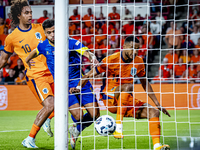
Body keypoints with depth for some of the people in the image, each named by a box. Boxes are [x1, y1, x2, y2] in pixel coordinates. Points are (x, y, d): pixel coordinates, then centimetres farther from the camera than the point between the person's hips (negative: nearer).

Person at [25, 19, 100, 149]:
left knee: (94, 114, -5)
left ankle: (76, 131, 24)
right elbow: (34, 53, 23)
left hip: (81, 81, 0)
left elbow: (87, 53, -28)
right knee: (77, 115, -20)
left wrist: (92, 57, -49)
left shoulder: (72, 43, -12)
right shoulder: (44, 46, -2)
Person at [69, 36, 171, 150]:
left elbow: (145, 83, 17)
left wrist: (157, 104, 16)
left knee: (154, 112, -13)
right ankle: (118, 126, -38)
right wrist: (79, 87, -27)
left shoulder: (138, 62, 3)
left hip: (127, 101, 5)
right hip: (110, 99, -5)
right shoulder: (112, 60, -11)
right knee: (128, 86, -35)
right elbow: (89, 75, -8)